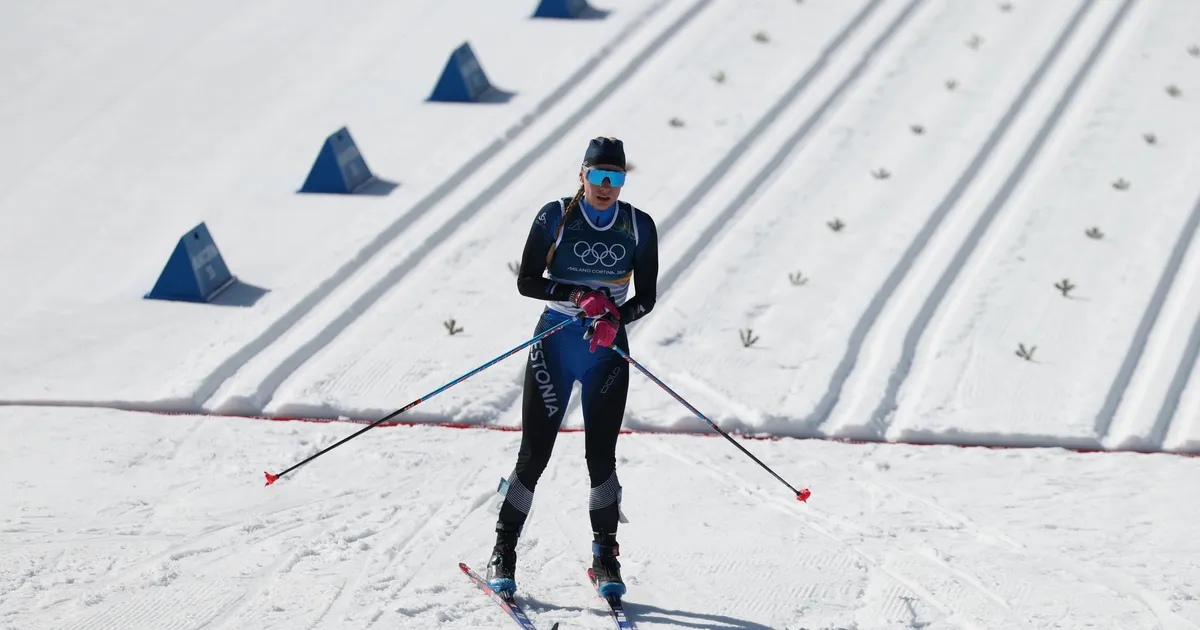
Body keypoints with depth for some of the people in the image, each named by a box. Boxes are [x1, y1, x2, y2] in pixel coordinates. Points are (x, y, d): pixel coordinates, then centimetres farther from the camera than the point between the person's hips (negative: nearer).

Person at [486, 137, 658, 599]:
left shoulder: (639, 226, 0)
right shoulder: (555, 217, -5)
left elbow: (646, 296, 3)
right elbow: (526, 281, -5)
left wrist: (616, 318, -17)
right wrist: (579, 295, -19)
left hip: (608, 350, 1)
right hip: (555, 344, -1)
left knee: (601, 455, -4)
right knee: (535, 452, -3)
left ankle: (605, 557, 10)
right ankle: (504, 552, 8)